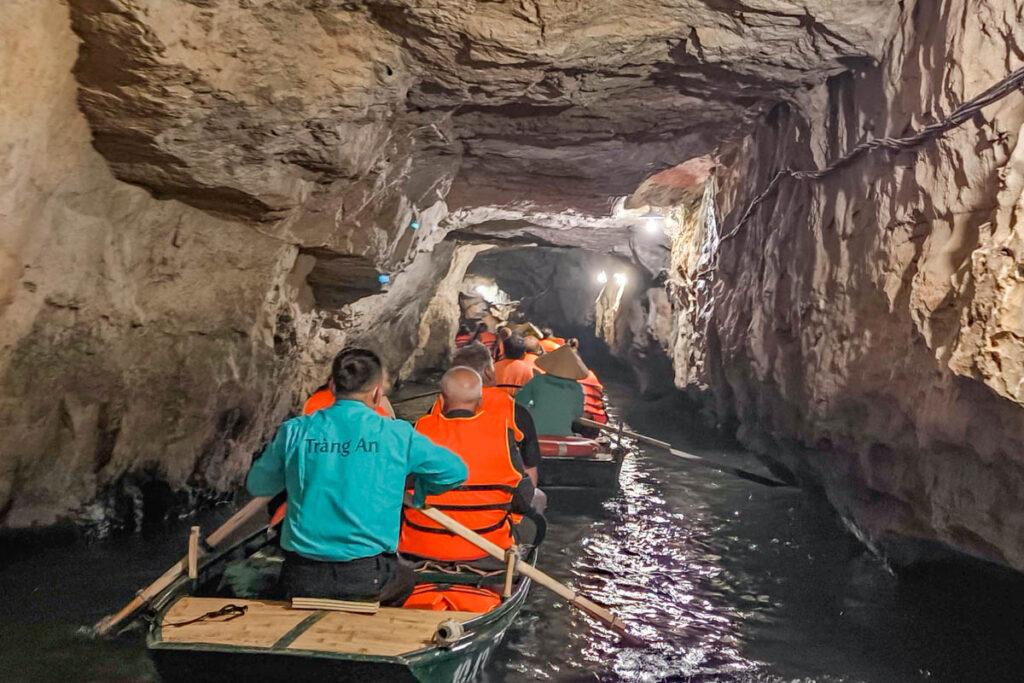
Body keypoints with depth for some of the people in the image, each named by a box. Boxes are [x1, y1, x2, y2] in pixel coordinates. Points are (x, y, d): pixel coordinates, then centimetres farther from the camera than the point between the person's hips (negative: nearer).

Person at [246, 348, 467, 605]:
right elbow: (456, 471, 5)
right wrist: (418, 490, 23)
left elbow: (256, 485, 14)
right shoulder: (396, 435, -5)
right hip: (365, 578, -2)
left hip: (302, 580, 2)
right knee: (406, 579, 30)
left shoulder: (294, 431, -1)